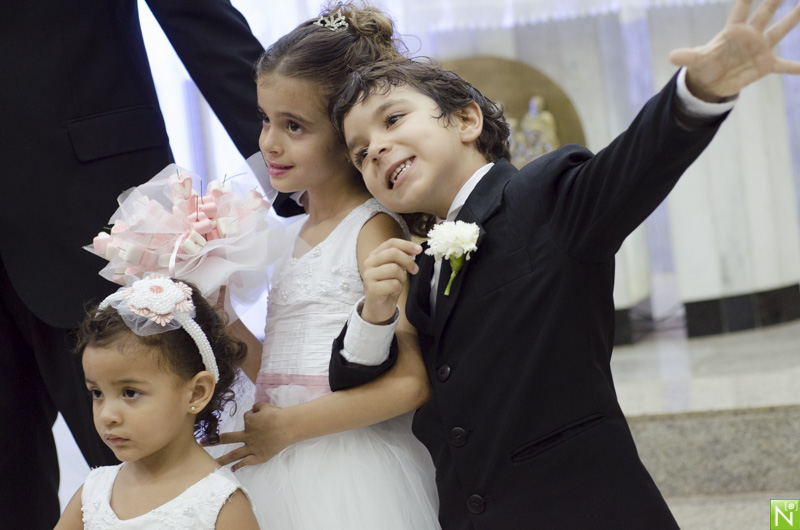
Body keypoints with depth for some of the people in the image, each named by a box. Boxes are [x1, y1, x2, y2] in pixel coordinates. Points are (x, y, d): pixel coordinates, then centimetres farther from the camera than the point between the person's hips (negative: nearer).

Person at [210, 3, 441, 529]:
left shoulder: (372, 230, -11)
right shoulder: (294, 234, 12)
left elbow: (413, 382, -19)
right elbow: (280, 373, 14)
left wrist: (287, 426, -15)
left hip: (349, 479, -7)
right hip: (281, 476, 7)